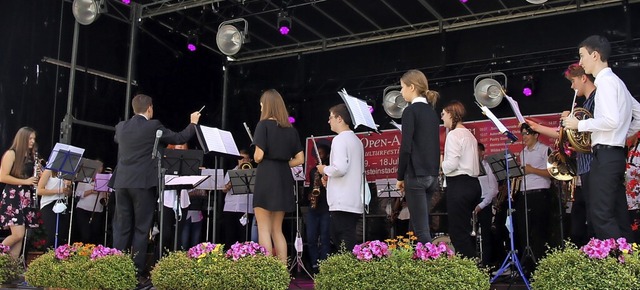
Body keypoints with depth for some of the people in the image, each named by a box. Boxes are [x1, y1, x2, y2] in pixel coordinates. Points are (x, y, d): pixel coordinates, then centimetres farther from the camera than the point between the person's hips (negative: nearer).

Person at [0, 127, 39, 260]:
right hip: (12, 197, -7)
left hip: (26, 198, 7)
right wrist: (25, 181, -17)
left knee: (21, 236, 3)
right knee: (18, 234, -15)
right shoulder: (11, 154, -6)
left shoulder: (31, 156, 14)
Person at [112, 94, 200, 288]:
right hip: (143, 183, -5)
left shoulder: (121, 127, 10)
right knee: (141, 229, -1)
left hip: (122, 182, 5)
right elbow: (180, 138, 3)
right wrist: (193, 123, 20)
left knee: (121, 228, 9)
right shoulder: (153, 126, -5)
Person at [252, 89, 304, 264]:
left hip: (266, 179, -6)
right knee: (277, 229, 14)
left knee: (264, 229, -1)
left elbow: (258, 156, -12)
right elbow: (300, 159, 9)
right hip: (284, 179, 6)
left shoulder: (264, 125, -6)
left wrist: (256, 158, 9)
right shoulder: (291, 129, 11)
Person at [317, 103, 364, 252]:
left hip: (342, 202, -9)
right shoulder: (356, 140, 16)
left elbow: (340, 168, -22)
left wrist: (325, 169, -2)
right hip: (355, 202, 9)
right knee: (350, 241, 12)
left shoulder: (340, 140, -11)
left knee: (345, 245, -7)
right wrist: (329, 176, 20)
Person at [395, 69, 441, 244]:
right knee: (417, 226, 14)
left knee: (422, 230, -5)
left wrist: (400, 177, -7)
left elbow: (406, 147, -15)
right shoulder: (432, 111, 15)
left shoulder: (411, 111, -9)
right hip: (432, 175, 8)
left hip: (416, 175, -8)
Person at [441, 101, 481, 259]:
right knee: (466, 231, 15)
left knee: (458, 232, -5)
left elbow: (452, 164, -19)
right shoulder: (469, 135, 16)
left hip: (459, 185, -9)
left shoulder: (454, 135, -11)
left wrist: (439, 164, 0)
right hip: (473, 184, 9)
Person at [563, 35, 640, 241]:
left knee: (600, 214, -13)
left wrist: (580, 125, -11)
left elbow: (611, 121, -21)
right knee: (617, 216, 8)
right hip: (614, 154, 10)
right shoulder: (616, 82, 21)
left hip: (606, 154, -10)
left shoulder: (606, 81, -10)